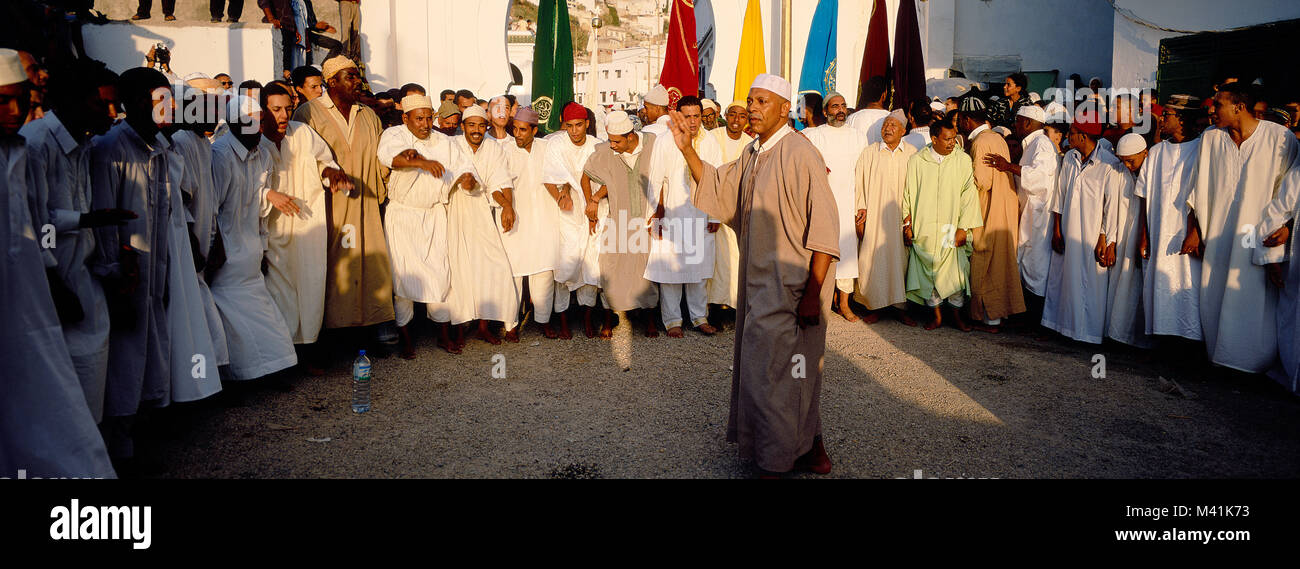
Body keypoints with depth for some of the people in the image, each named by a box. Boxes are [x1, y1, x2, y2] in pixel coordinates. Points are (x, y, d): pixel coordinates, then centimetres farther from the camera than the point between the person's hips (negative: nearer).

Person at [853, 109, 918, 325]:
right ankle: (875, 306, 9)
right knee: (873, 260, -1)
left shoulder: (911, 154, 5)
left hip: (900, 217, 1)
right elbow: (859, 183, 2)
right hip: (875, 217, 0)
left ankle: (900, 307, 11)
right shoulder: (869, 153, 4)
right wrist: (860, 210, -8)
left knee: (901, 259, 2)